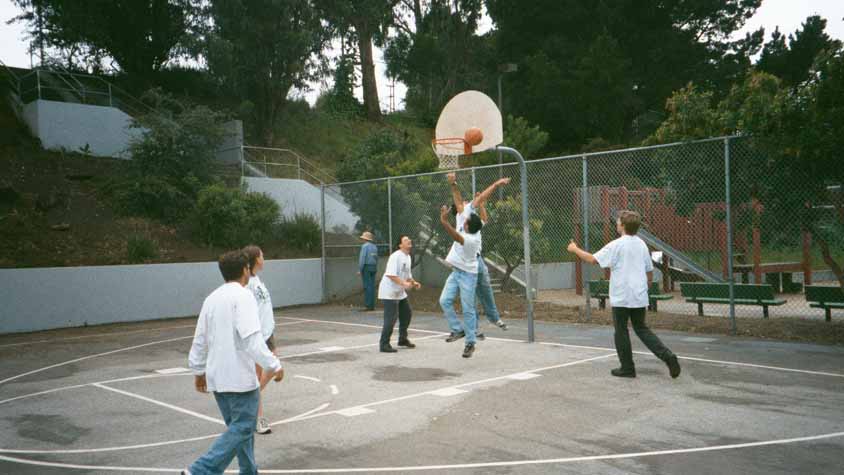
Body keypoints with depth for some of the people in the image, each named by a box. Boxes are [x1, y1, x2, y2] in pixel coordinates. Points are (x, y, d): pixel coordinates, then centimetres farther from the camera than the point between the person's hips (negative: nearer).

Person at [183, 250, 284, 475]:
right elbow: (252, 338, -22)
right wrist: (274, 365, -15)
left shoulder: (212, 298, 10)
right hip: (240, 377, -8)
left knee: (238, 426, 17)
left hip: (217, 376, 8)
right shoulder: (243, 296, -13)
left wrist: (199, 371, 25)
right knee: (242, 428, -1)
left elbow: (200, 339, 15)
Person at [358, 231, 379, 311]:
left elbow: (362, 258, -14)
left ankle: (369, 305, -8)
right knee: (372, 286, 7)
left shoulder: (365, 246, -8)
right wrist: (375, 269, 15)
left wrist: (359, 270, -12)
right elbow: (376, 259, 13)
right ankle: (372, 305, 8)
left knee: (367, 286, -6)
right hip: (373, 267, 7)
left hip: (366, 267, -7)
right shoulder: (375, 247, 13)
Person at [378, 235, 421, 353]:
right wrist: (404, 283, -32)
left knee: (407, 313, 15)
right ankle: (384, 345, -4)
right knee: (391, 318, -11)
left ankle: (403, 339, 30)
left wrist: (413, 282, 5)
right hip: (389, 292, -10)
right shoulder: (395, 256, -19)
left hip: (400, 292, 10)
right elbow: (390, 274, -28)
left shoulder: (408, 257, 11)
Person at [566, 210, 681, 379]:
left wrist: (575, 249, 1)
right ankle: (668, 356, 2)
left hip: (621, 297, -6)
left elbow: (593, 259, -12)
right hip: (640, 296, 6)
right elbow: (650, 274, 14)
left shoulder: (617, 245, -12)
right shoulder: (642, 244, 9)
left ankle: (627, 368, 12)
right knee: (641, 329, 17)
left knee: (621, 331, 6)